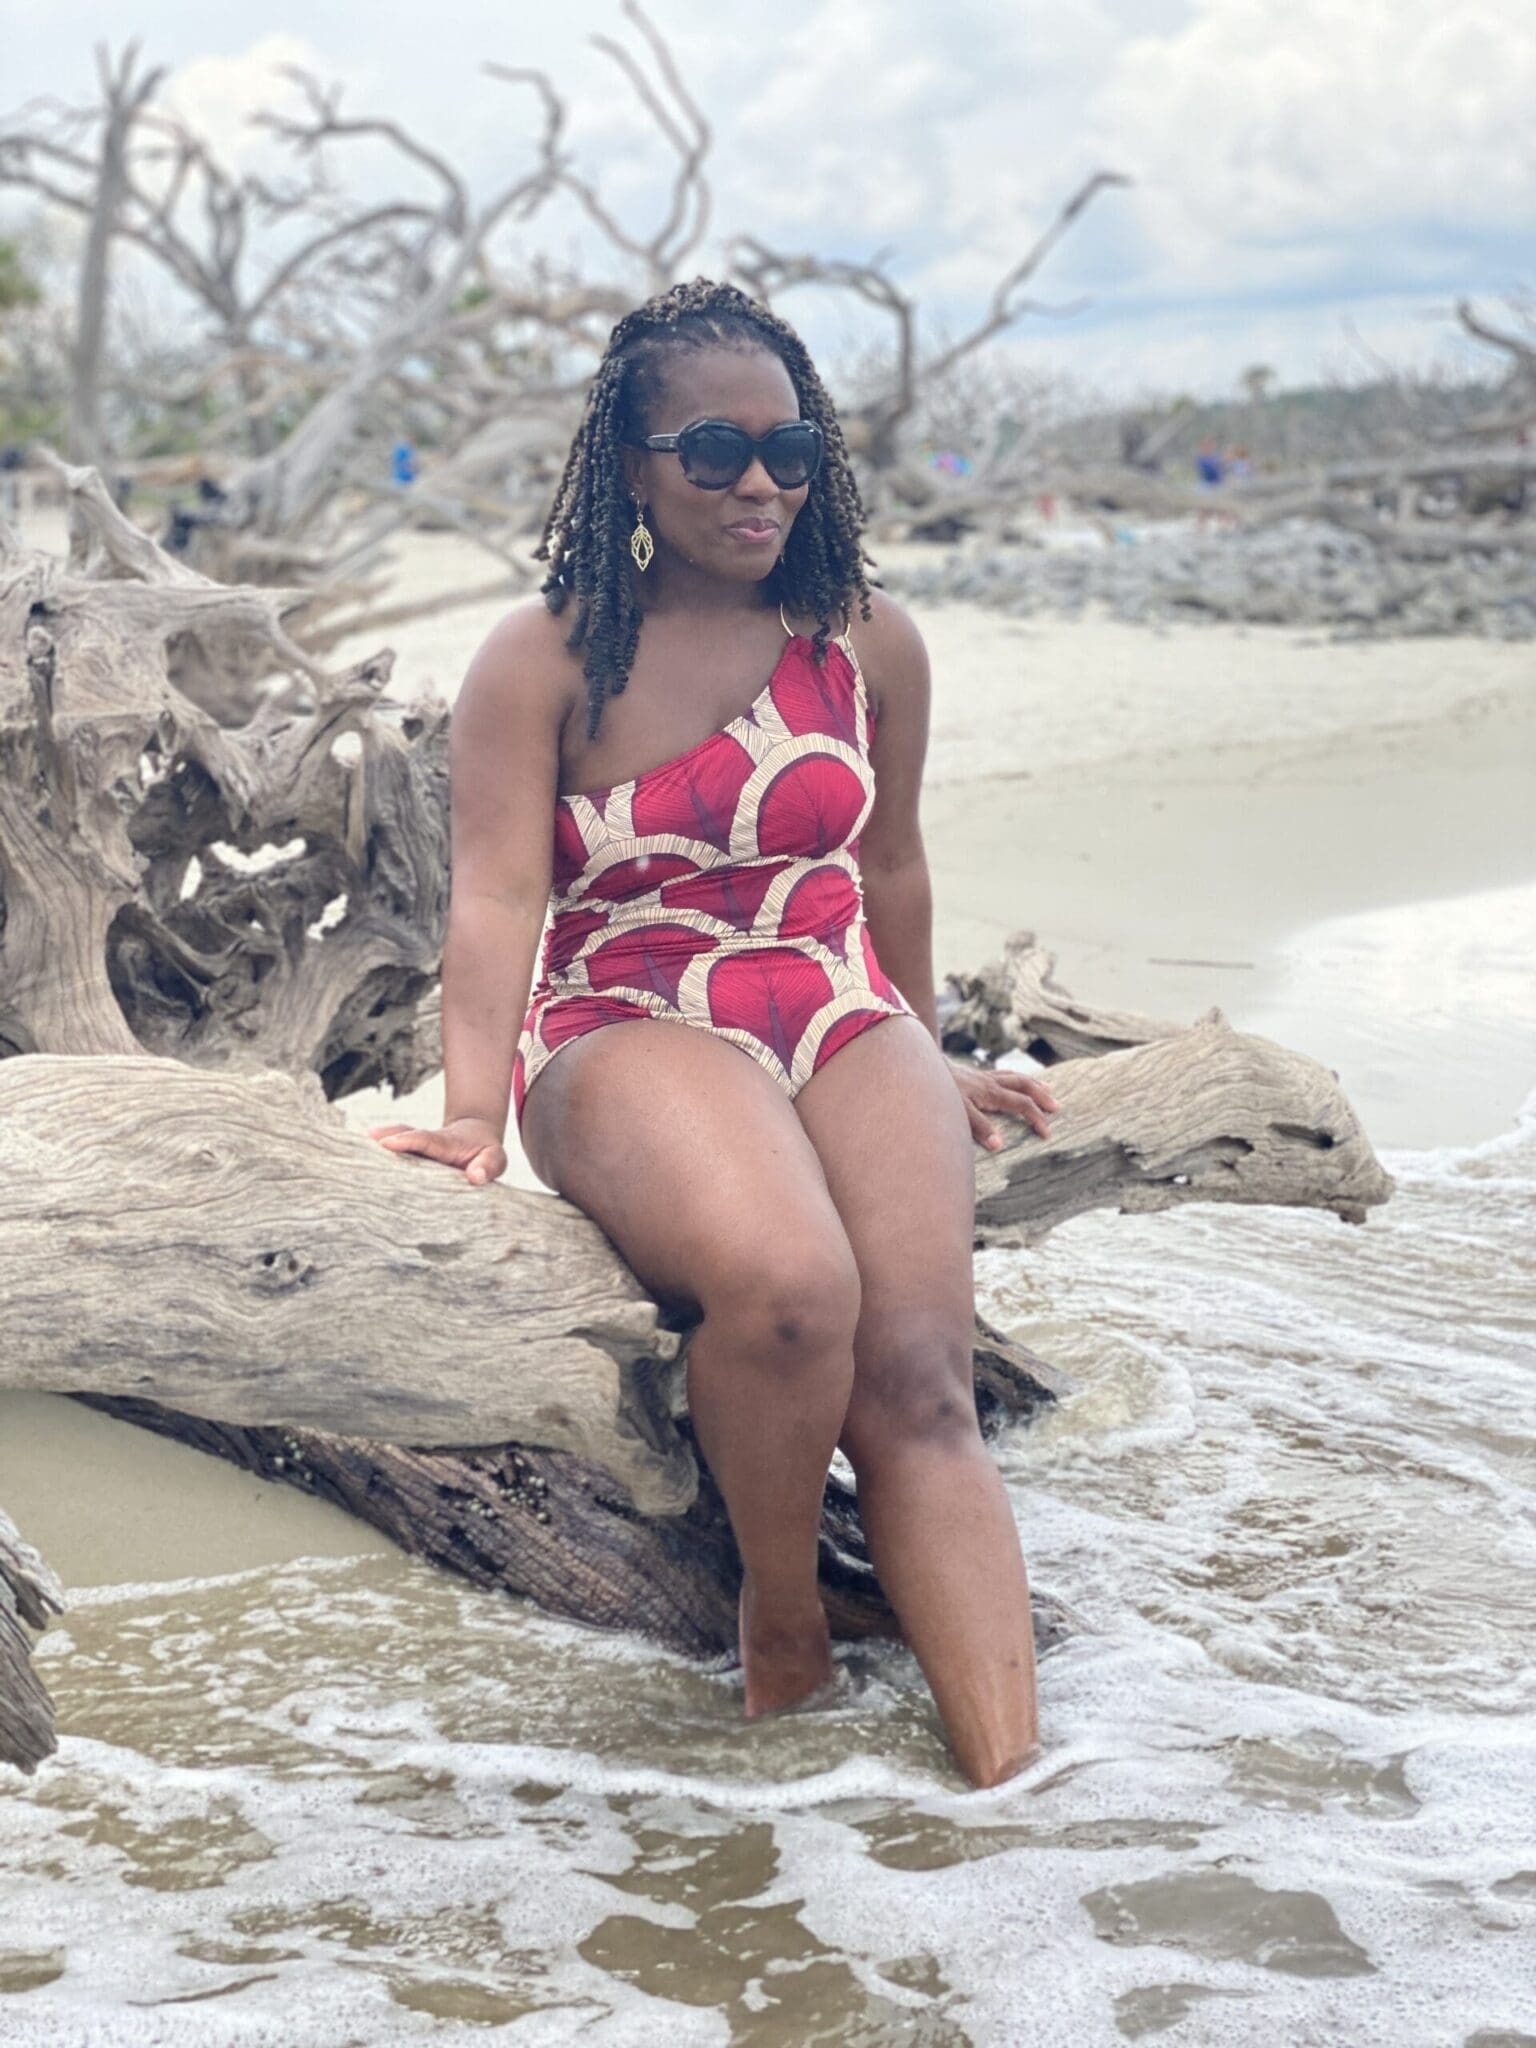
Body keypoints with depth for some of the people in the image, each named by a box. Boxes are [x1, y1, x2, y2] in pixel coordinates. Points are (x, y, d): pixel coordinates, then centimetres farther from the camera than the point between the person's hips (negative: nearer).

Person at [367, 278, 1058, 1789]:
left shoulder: (870, 644, 10)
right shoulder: (541, 662, 1)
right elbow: (498, 893, -7)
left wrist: (923, 1067, 32)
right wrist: (476, 1111, -21)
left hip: (843, 1022, 3)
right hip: (628, 1031, -3)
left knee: (919, 1383, -22)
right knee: (790, 1288, -35)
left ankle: (1011, 1783, -28)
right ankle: (781, 1630, -11)